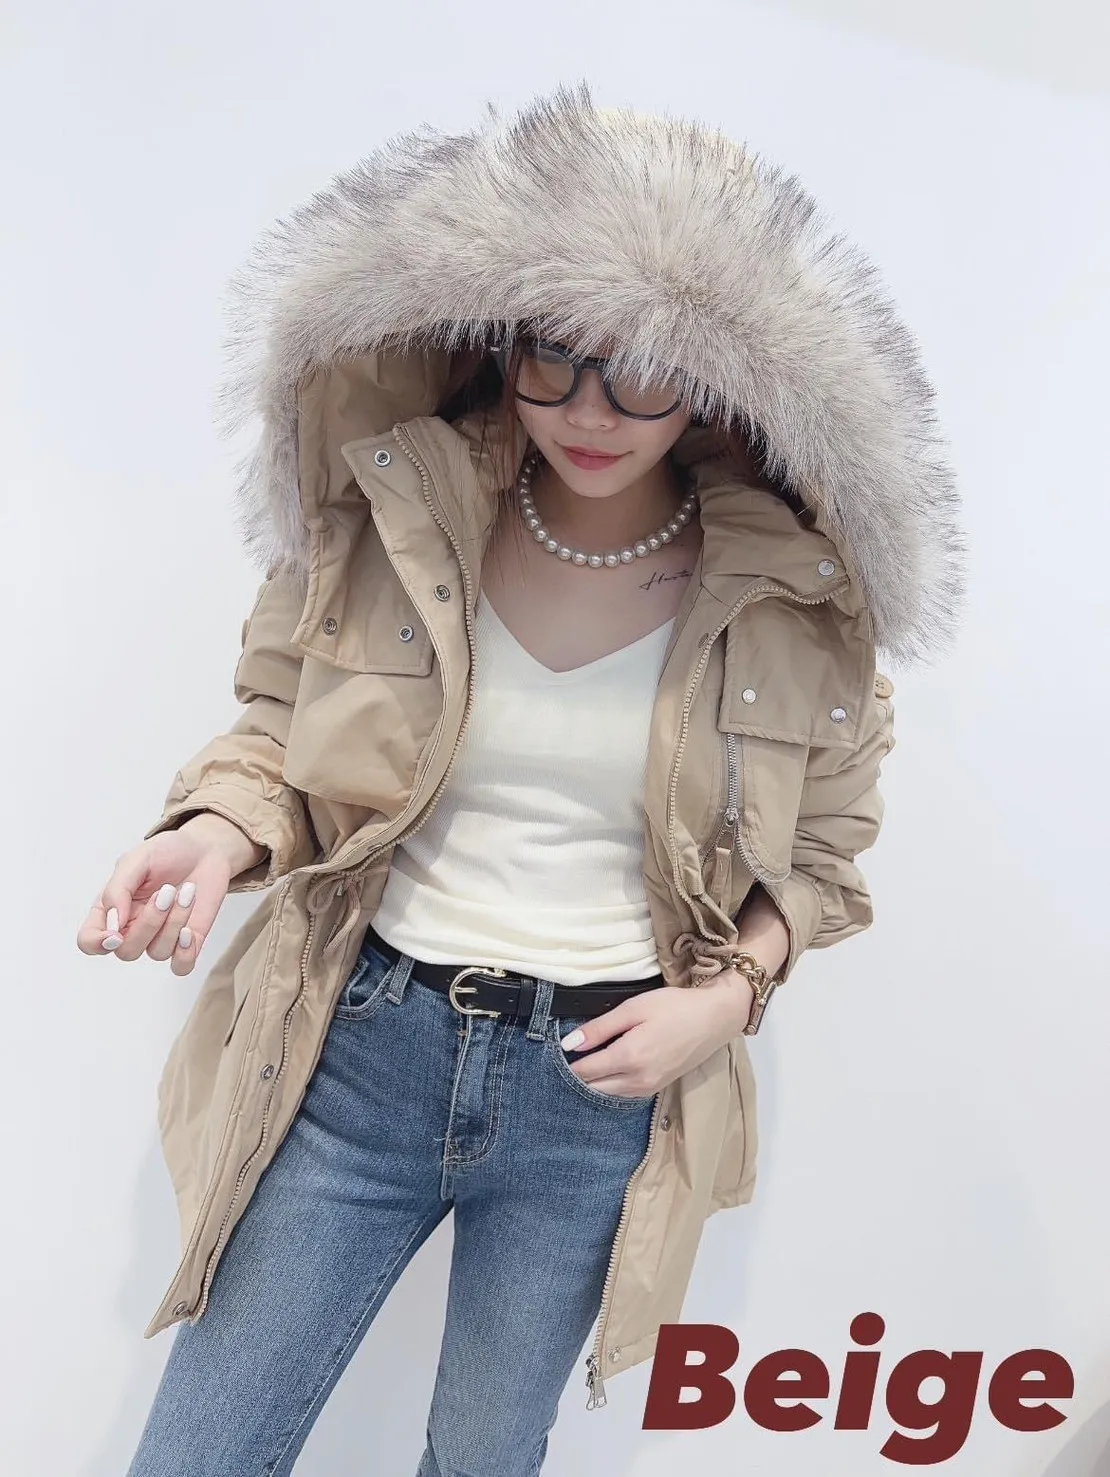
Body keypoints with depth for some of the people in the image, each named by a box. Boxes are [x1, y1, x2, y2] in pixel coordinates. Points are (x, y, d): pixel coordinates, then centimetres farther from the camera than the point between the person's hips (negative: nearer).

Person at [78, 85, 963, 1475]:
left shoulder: (799, 590, -8)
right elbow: (282, 726, 4)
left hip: (605, 1088, 0)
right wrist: (218, 827, -17)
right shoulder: (389, 505, -8)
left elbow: (820, 855, 6)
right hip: (360, 1043, 1)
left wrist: (726, 995, -10)